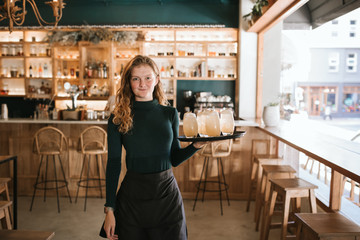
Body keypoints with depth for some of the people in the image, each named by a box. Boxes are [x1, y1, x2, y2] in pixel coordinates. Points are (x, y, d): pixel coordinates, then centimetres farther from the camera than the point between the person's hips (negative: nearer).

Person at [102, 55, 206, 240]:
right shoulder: (118, 119, -4)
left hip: (167, 196, 2)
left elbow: (175, 158, 7)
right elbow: (113, 164, -2)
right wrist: (109, 209, -4)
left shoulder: (170, 114, 1)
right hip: (132, 196, -1)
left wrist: (196, 146, -12)